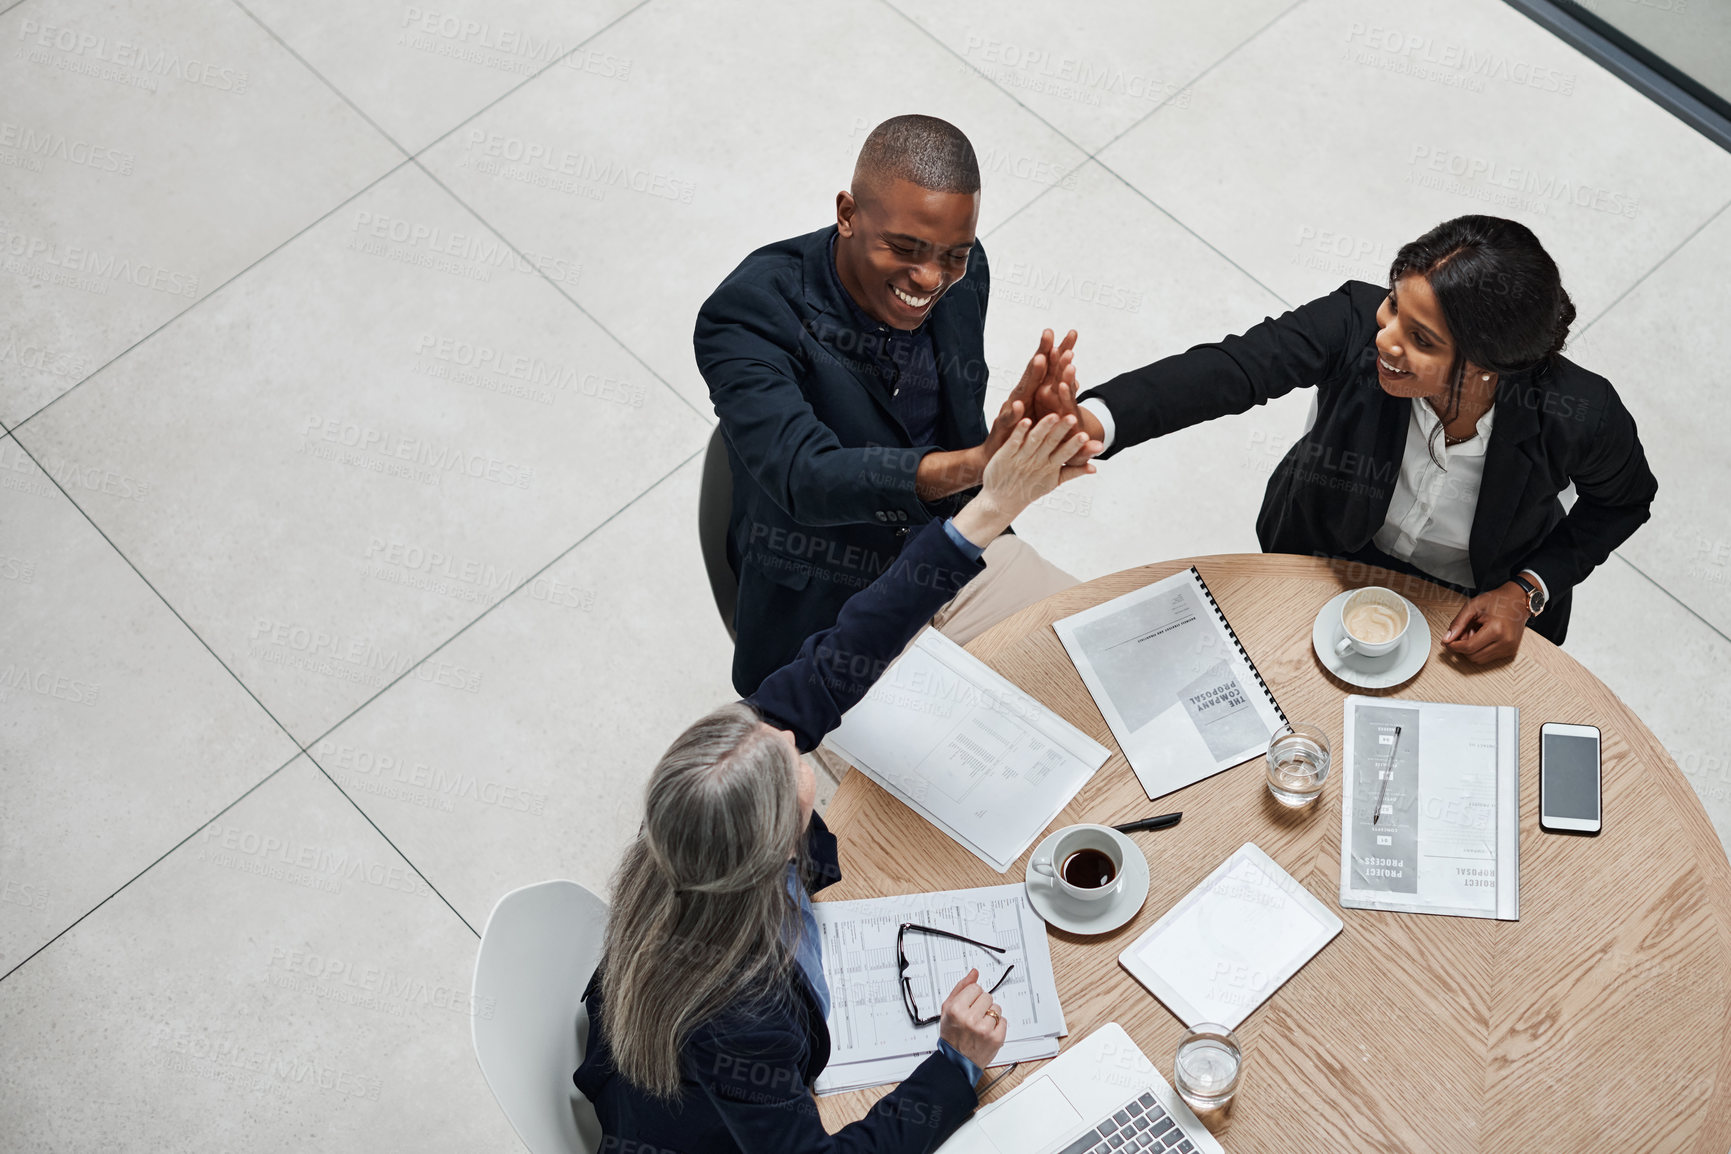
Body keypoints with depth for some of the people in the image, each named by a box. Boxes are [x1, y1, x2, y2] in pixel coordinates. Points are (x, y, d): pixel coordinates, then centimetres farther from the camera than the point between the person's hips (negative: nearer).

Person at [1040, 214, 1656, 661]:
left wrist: (1529, 591, -20)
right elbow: (1229, 368, -50)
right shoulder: (1358, 323, -34)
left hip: (1474, 607, 0)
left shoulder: (1578, 418, -33)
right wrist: (1094, 421, -67)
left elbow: (1624, 500, -8)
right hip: (1328, 562, 1)